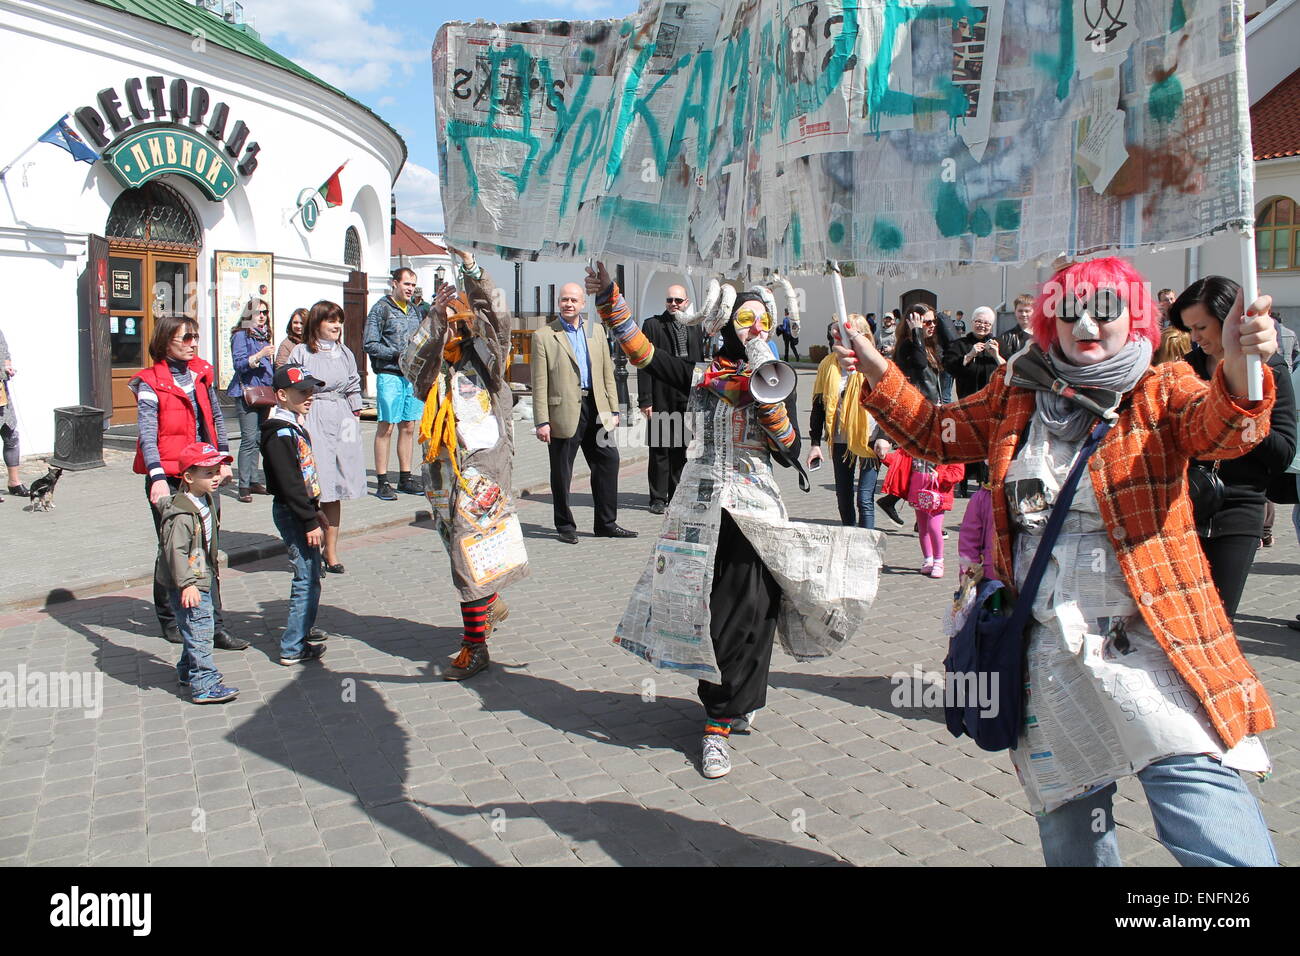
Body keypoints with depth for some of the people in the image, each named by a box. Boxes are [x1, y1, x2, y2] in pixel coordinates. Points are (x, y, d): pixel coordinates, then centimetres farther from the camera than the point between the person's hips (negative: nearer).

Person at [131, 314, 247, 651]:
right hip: (169, 477, -4)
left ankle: (214, 626, 4)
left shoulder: (202, 373, 9)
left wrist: (223, 459, 15)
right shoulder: (150, 382, -7)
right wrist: (157, 477, -26)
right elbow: (147, 434, -16)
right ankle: (169, 621, 26)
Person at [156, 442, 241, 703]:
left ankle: (188, 672, 37)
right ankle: (204, 686, -5)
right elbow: (175, 550, -27)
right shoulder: (181, 514, -24)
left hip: (202, 580, 10)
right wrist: (186, 584, -29)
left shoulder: (207, 500, 6)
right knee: (199, 631, -9)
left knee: (196, 629, 21)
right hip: (187, 586, -10)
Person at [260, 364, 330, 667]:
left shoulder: (295, 426, 13)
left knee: (313, 569, 20)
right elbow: (290, 483, -23)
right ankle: (293, 648, -3)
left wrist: (316, 509, 24)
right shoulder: (280, 433, -19)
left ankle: (302, 628, 37)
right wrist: (310, 522, -22)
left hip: (302, 509, 10)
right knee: (307, 577, -9)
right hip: (291, 513, -10)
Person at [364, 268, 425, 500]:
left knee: (408, 427, 9)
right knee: (386, 428, -4)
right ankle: (382, 483, 0)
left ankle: (405, 479, 17)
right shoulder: (381, 308, -2)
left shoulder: (415, 310, 17)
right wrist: (397, 354, -14)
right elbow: (369, 344, -7)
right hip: (390, 375, -6)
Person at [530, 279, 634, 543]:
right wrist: (542, 421, -11)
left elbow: (607, 373, 14)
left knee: (608, 461, 6)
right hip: (564, 411, -4)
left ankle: (606, 523, 18)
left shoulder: (596, 330, 13)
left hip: (595, 408, 5)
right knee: (561, 472, 3)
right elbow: (540, 383, -5)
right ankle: (565, 526, 18)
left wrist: (613, 410, 9)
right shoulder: (544, 336, -2)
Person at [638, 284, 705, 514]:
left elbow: (700, 363, 16)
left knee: (683, 449, 8)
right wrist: (645, 399, -11)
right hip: (662, 398, -4)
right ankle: (658, 499, 8)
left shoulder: (694, 328, 14)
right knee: (660, 449, 0)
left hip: (689, 398, 4)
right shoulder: (652, 325, 0)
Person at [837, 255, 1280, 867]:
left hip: (1152, 651, -3)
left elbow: (1218, 429, -20)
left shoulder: (1163, 391, 0)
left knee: (1227, 849, -10)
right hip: (1048, 657, 4)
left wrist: (1238, 371, -42)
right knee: (1069, 840, 18)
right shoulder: (1016, 395, 10)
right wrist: (877, 373, 9)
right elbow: (936, 432, 20)